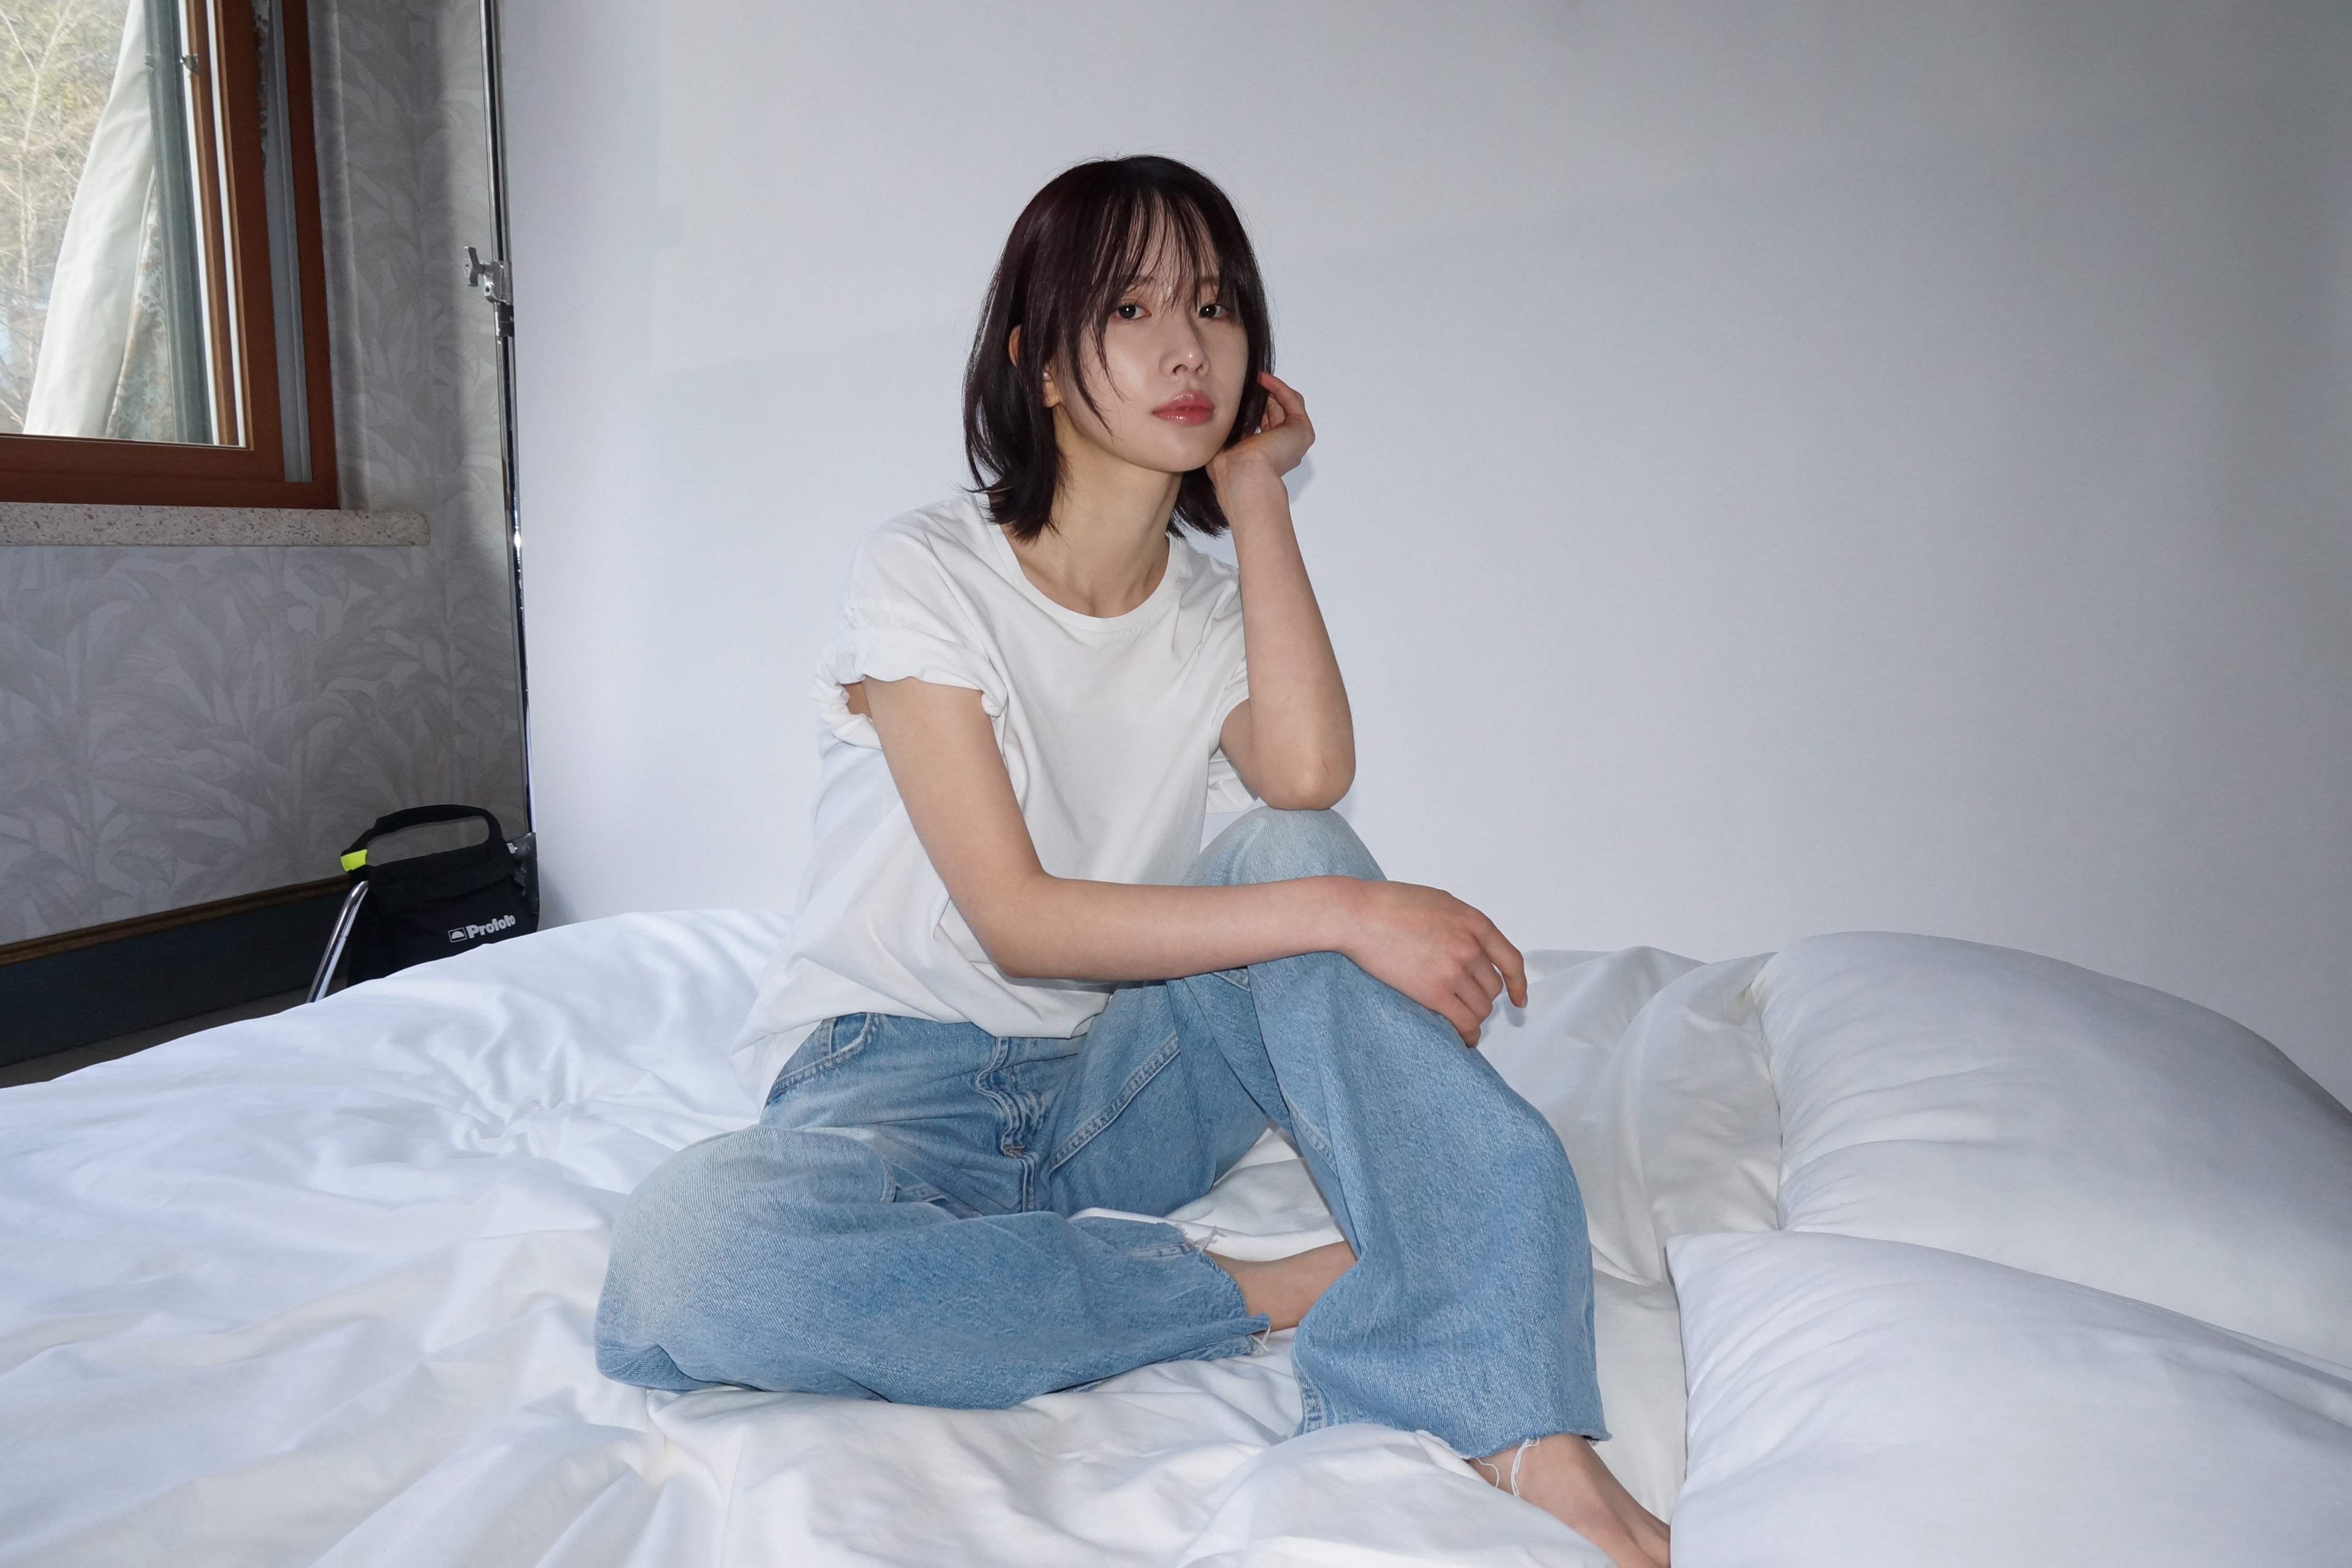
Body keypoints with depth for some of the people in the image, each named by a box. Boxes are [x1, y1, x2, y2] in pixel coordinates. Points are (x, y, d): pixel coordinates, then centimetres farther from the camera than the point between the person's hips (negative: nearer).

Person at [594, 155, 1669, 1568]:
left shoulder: (1218, 611, 6)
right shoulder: (927, 576, -9)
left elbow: (1308, 776, -19)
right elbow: (1017, 919, -19)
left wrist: (1257, 492, -9)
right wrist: (1347, 916, -26)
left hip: (1114, 1086, 4)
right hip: (905, 1077, -3)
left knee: (1295, 852, -24)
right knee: (686, 1256, -35)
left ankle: (1532, 1436, -31)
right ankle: (1270, 1294, -23)